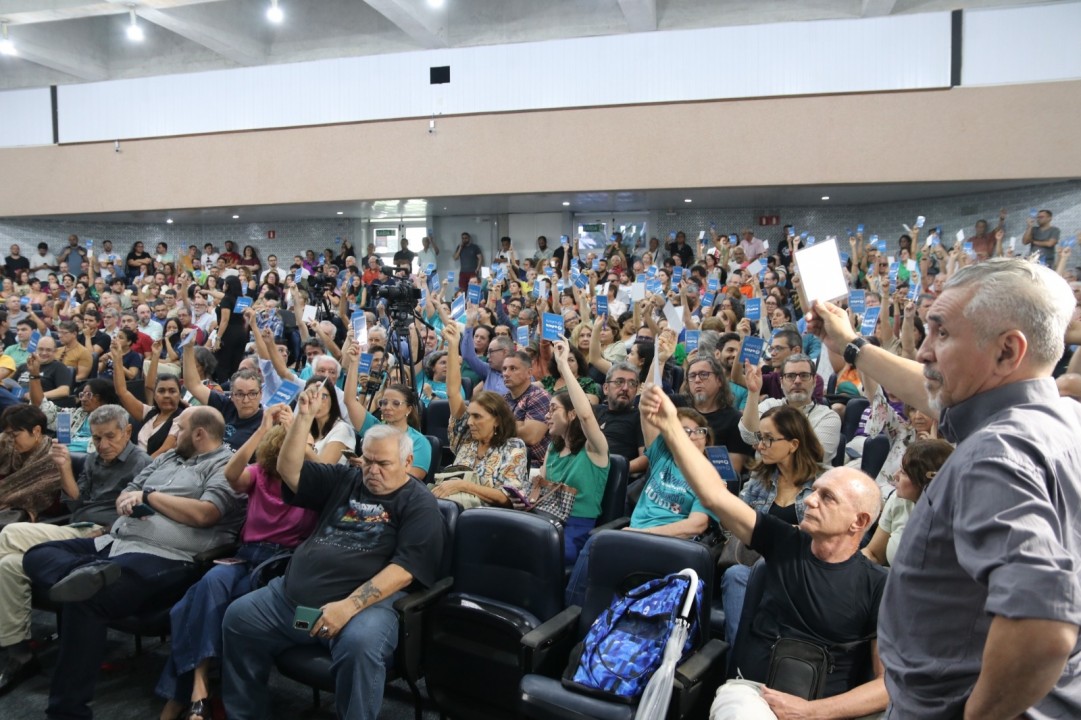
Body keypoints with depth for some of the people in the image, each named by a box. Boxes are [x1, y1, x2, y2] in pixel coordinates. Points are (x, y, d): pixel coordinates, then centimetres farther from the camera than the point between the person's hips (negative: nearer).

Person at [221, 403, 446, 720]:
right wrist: (303, 417, 0)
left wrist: (349, 605, -23)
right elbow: (289, 470, 13)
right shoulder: (345, 479, 17)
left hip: (367, 601, -6)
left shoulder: (419, 503, -2)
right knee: (239, 617, -3)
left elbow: (405, 568, -13)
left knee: (360, 644, -35)